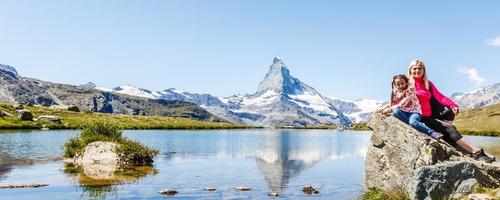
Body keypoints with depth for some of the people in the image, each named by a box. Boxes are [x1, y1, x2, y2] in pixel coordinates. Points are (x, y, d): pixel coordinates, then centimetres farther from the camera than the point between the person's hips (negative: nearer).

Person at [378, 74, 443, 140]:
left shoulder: (410, 91, -9)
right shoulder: (396, 93, 10)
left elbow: (402, 104, -17)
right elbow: (392, 103, 19)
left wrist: (389, 109, -19)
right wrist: (384, 108, 2)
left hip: (414, 112, -5)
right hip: (405, 113, 5)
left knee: (412, 122, -37)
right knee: (396, 111, -28)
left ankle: (432, 133, -34)